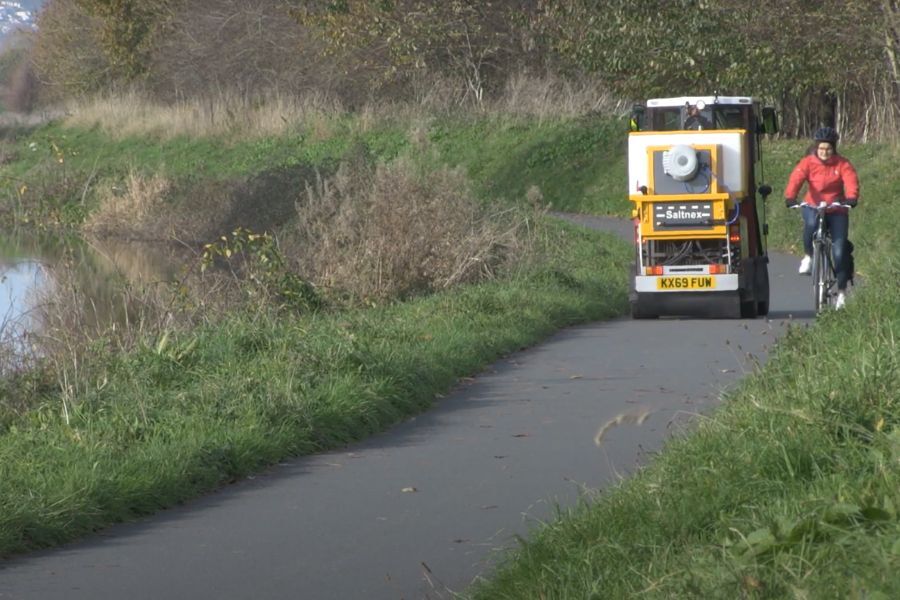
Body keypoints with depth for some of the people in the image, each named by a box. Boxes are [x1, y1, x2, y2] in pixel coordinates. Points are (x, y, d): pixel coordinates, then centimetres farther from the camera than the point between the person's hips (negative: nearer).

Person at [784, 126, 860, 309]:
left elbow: (851, 181, -21)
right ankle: (808, 256, -10)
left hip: (836, 210, 0)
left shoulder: (842, 164, -6)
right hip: (813, 206, 0)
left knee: (840, 251, -8)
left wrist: (851, 198, -42)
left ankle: (842, 291, 8)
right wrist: (790, 197, -40)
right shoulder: (808, 162, -6)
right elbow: (796, 178, -21)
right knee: (811, 224, -37)